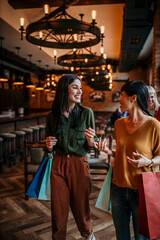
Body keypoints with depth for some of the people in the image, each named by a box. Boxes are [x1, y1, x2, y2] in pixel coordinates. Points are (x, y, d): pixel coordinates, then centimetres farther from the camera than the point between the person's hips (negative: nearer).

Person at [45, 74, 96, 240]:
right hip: (58, 165, 2)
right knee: (58, 209, 11)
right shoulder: (52, 116, -1)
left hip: (79, 165, -1)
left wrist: (90, 140, -23)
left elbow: (91, 146, -1)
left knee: (80, 206, 15)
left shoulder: (86, 113, -6)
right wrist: (49, 146, -10)